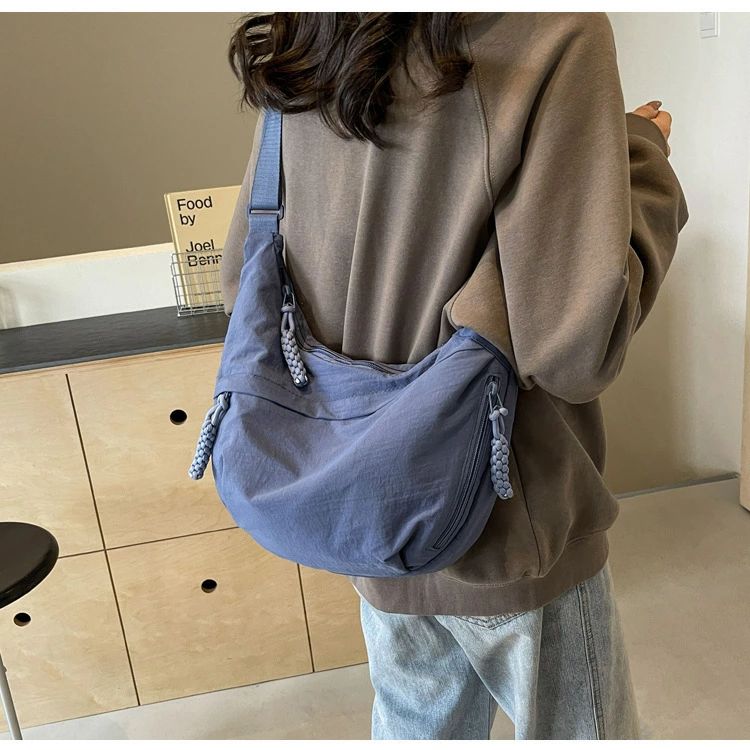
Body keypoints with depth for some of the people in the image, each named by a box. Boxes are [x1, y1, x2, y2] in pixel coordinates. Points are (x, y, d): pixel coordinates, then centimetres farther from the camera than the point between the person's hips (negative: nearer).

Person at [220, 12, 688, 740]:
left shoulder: (297, 62, -1)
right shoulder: (552, 35, -20)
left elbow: (241, 285, 4)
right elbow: (575, 342, -24)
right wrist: (642, 156, -8)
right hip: (510, 537, -5)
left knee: (415, 728, 27)